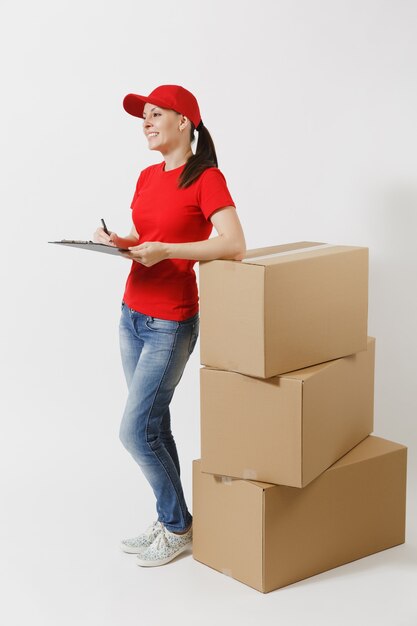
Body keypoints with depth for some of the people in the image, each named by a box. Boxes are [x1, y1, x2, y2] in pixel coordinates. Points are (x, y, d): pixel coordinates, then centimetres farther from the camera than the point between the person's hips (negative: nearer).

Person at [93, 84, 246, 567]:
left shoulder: (206, 177, -12)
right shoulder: (147, 177, 11)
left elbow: (234, 245, -23)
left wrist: (164, 249, -24)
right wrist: (115, 242, -1)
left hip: (170, 323, -7)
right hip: (131, 314, 7)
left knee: (135, 431, -7)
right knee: (153, 426, 11)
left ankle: (177, 527, 13)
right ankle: (169, 521, 25)